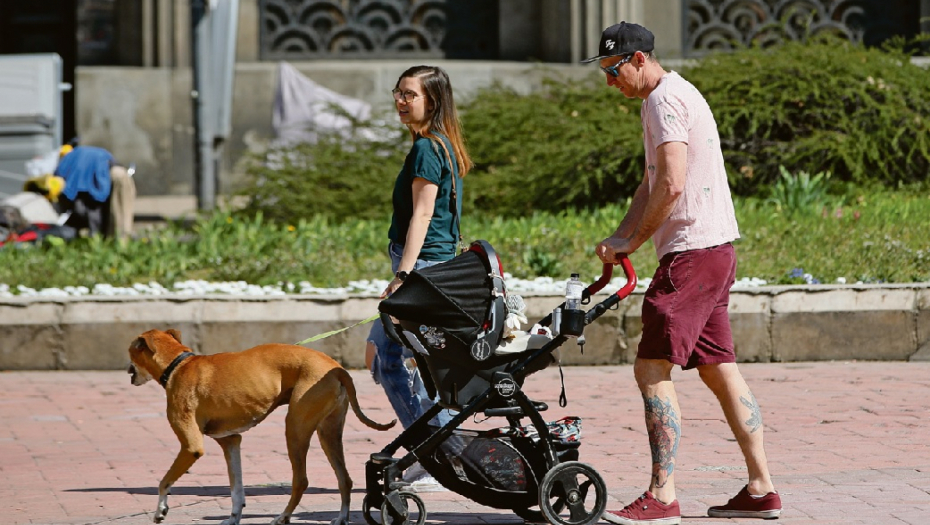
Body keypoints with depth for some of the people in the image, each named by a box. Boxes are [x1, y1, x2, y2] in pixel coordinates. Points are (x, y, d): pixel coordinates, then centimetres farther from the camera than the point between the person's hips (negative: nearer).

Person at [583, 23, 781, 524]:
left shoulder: (665, 99, -12)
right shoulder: (674, 95, 21)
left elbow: (672, 186, -21)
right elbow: (652, 184, 23)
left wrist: (633, 240, -9)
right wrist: (618, 239, 10)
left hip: (693, 251, -11)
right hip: (715, 248, 11)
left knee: (652, 368, -11)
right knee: (718, 367, 12)